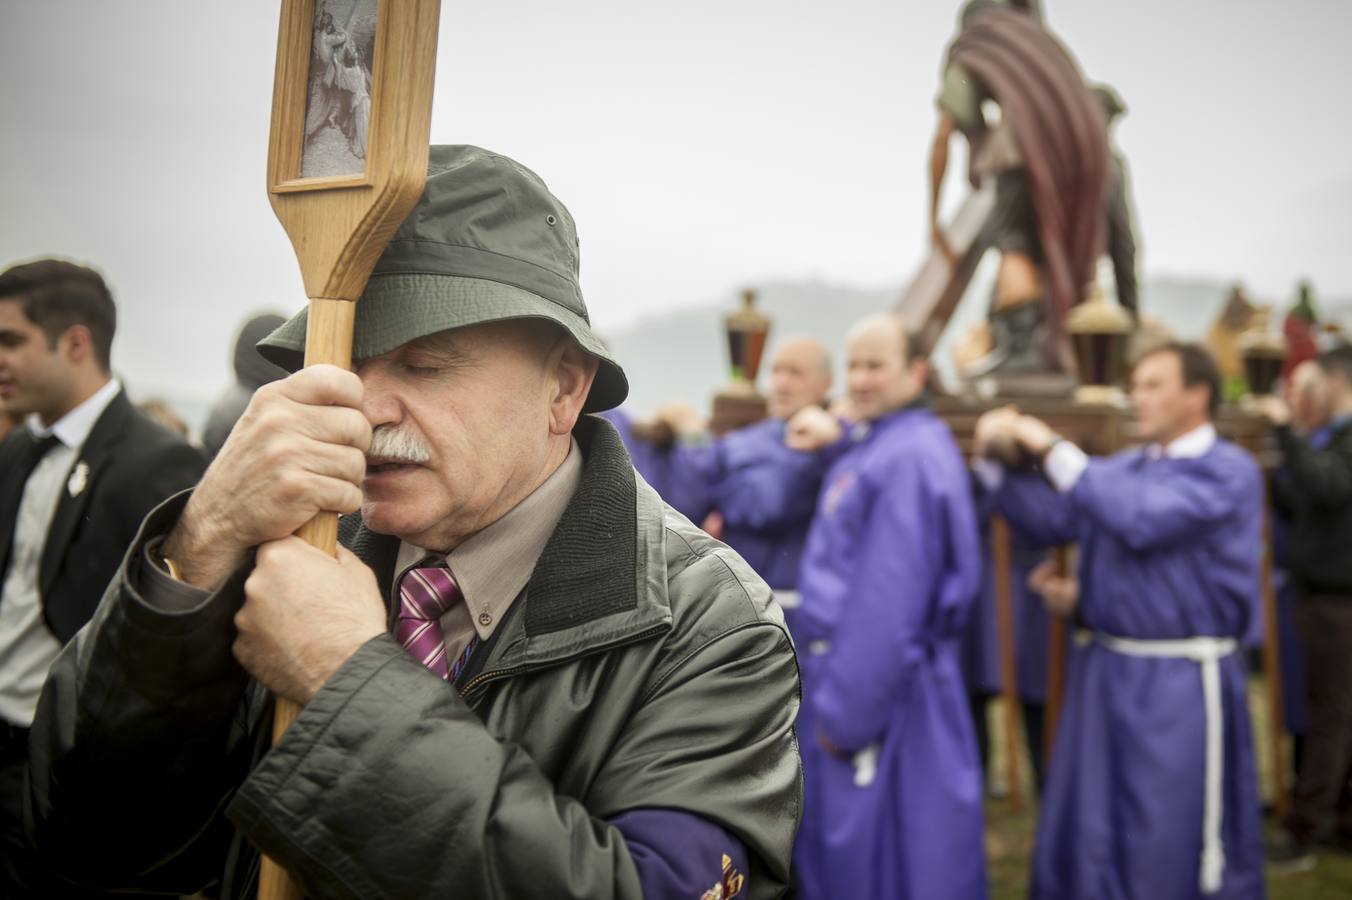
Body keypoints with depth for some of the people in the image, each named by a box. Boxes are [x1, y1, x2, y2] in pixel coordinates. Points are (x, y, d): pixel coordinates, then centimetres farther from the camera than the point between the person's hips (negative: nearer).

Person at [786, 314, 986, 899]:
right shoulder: (871, 446, 11)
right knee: (835, 840, 19)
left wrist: (847, 710, -19)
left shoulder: (908, 457, -19)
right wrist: (837, 441, 16)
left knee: (881, 853, 2)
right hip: (842, 667, 10)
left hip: (882, 684, -10)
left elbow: (888, 603, -22)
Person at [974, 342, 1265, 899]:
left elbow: (1143, 520, -23)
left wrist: (1056, 454, -20)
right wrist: (999, 463, -7)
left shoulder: (1229, 471, -9)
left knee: (1175, 844, 4)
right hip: (1104, 673, 6)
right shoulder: (1122, 468, 12)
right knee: (1090, 829, 13)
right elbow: (1050, 521, 7)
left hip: (1181, 685, -6)